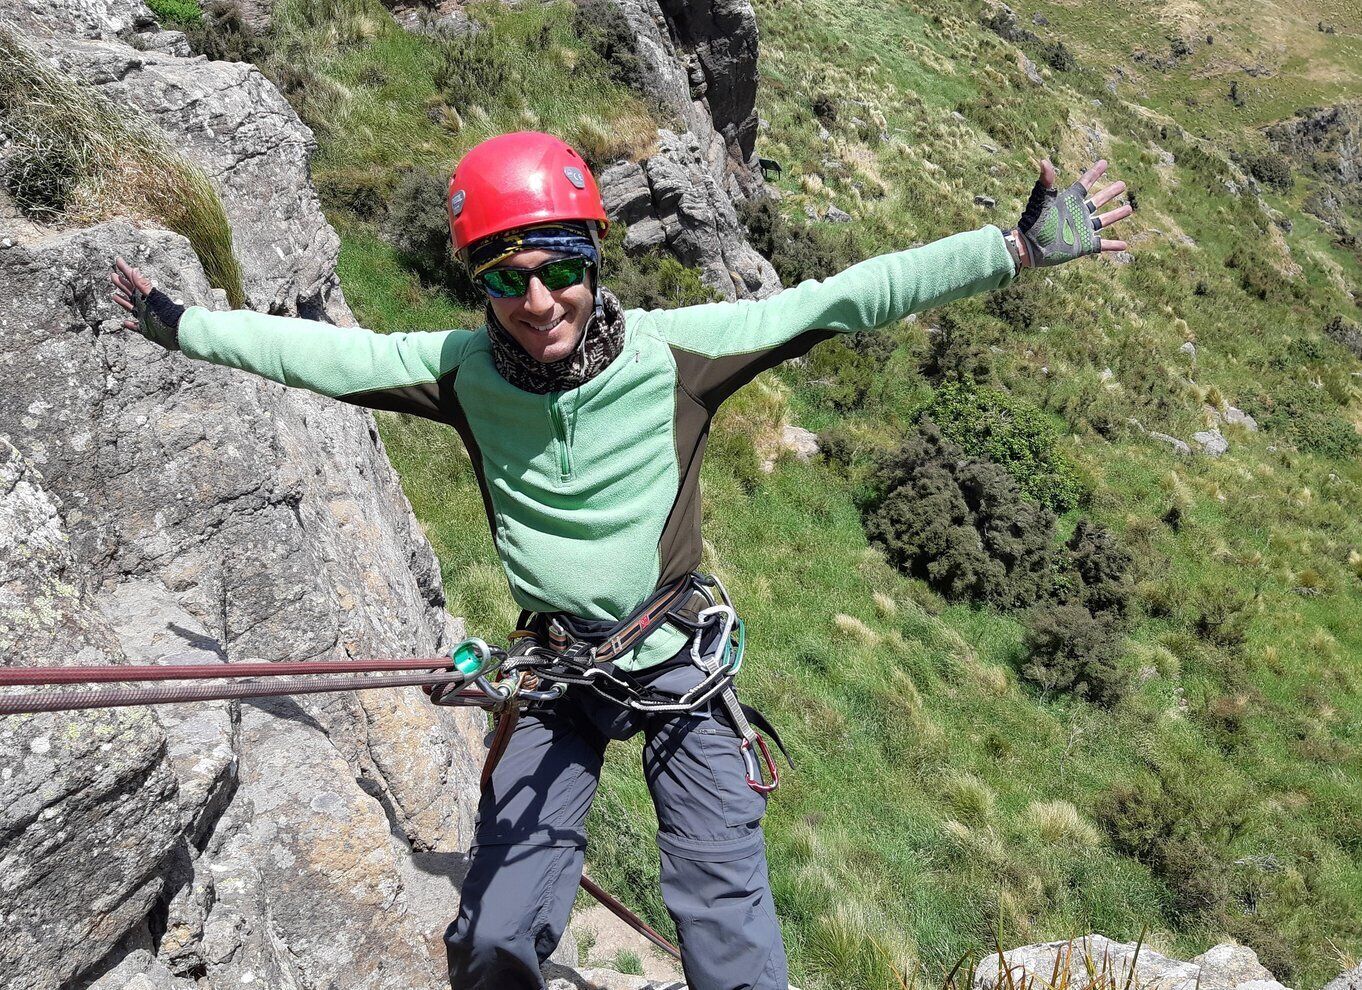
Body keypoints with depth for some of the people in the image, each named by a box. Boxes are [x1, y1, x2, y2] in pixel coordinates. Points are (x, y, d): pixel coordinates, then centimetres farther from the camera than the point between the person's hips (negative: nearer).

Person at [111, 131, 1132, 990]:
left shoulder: (674, 348, -14)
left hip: (678, 658, -1)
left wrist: (1019, 248, -17)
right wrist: (180, 324, 10)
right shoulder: (464, 368, -8)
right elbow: (320, 351, 3)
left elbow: (840, 299, -16)